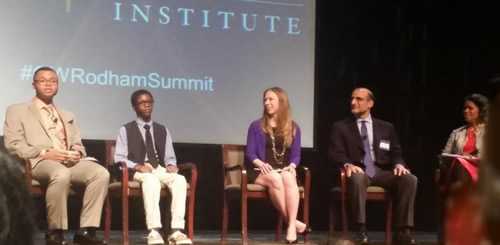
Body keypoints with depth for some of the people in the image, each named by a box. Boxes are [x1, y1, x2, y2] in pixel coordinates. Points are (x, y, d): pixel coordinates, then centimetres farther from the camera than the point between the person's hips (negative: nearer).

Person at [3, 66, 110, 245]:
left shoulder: (68, 116, 30)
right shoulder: (17, 111, 14)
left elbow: (78, 144, 26)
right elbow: (12, 145, 1)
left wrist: (77, 153, -2)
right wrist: (45, 153, -13)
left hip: (70, 162, 5)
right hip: (39, 162, -5)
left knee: (101, 173, -27)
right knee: (61, 174, -41)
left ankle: (85, 230, -25)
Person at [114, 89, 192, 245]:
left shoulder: (162, 130, 21)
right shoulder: (126, 130, 9)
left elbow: (169, 157, 18)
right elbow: (119, 158, 1)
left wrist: (171, 165, -6)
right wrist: (137, 166, -16)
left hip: (160, 170, 4)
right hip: (138, 172, -4)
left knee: (180, 180, -30)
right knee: (151, 180, -40)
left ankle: (177, 231, -38)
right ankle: (154, 231, -46)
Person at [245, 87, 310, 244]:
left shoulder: (293, 128, 13)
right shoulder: (256, 126, 8)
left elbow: (296, 154, 10)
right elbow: (250, 153, 2)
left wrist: (291, 166, -12)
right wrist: (260, 163, -18)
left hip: (285, 170, 1)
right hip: (263, 170, -1)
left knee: (288, 178, -36)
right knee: (275, 179, -36)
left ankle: (291, 225, -40)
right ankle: (294, 222, -29)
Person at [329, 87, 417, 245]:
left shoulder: (386, 128, 20)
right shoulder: (340, 127, 12)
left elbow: (396, 153, 14)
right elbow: (335, 153, 0)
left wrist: (399, 164, -10)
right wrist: (347, 164, -22)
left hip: (382, 172, 3)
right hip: (357, 171, -3)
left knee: (409, 179, -26)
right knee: (357, 178, -40)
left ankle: (403, 231, -24)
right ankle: (361, 230, -35)